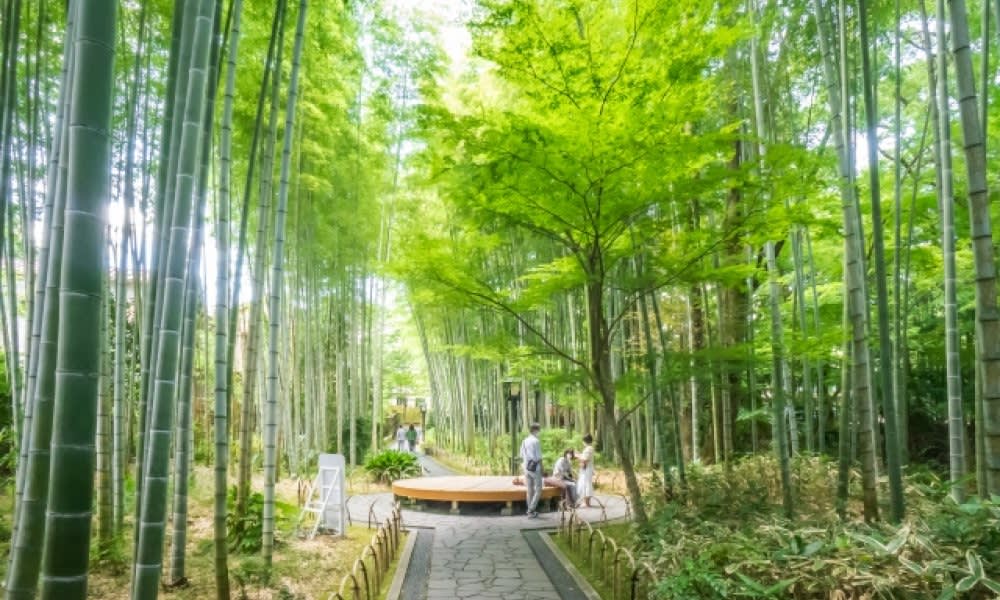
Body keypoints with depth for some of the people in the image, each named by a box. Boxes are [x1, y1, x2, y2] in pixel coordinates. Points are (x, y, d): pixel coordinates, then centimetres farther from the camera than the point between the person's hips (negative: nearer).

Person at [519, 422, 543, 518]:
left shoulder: (524, 441, 6)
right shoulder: (536, 441, -14)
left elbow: (522, 456, 10)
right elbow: (539, 457, -14)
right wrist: (541, 469, -6)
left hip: (526, 468, 7)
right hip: (535, 468, -7)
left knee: (530, 490, 13)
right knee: (538, 490, 1)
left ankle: (530, 510, 17)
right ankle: (531, 511, -6)